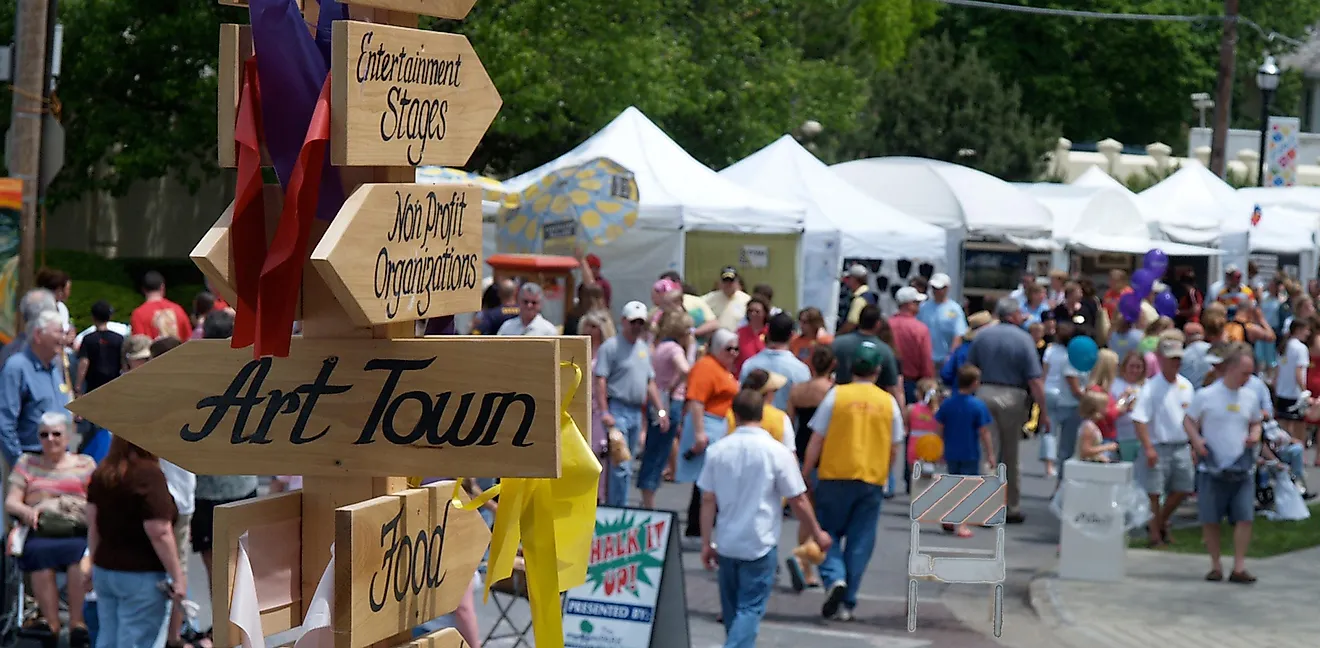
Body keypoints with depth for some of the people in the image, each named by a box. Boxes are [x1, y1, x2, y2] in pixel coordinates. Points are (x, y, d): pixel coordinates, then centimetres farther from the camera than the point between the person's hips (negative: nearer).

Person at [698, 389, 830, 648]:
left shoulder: (717, 450, -2)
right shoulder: (777, 452, -10)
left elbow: (708, 500, -1)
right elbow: (798, 501, -7)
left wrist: (706, 543, 5)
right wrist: (817, 534, 7)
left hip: (726, 543, 4)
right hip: (760, 544, -4)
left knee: (732, 608, 18)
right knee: (751, 608, -2)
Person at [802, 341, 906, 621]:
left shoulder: (836, 395, -4)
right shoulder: (889, 402, 2)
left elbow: (816, 441, -4)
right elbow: (894, 448, 7)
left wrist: (804, 473, 5)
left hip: (836, 476, -2)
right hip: (873, 480, 2)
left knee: (828, 534, 11)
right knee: (860, 543, 7)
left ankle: (834, 577, -15)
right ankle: (846, 603, 8)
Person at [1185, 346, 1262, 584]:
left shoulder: (1249, 397, 8)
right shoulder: (1205, 396, -4)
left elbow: (1255, 422, 22)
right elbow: (1189, 421, 3)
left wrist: (1255, 435, 0)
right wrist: (1196, 440, -14)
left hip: (1241, 470, 3)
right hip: (1213, 467, -3)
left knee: (1244, 518, -7)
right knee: (1210, 520, 3)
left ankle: (1239, 568, -4)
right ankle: (1216, 566, 16)